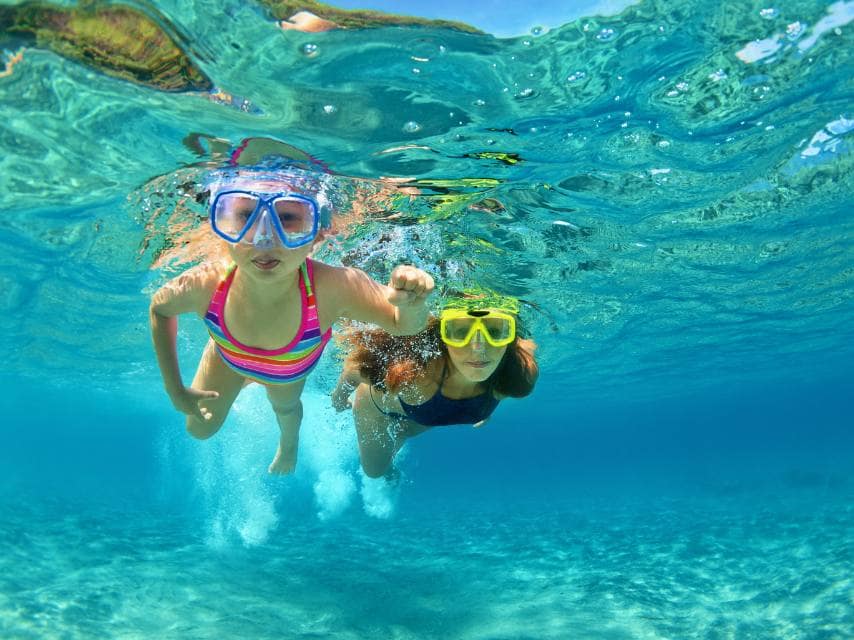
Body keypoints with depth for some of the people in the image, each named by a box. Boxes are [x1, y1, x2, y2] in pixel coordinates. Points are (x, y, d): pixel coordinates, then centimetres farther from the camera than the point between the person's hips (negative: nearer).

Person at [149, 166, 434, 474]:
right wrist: (175, 390, -14)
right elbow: (160, 308, -16)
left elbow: (404, 325, -31)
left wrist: (411, 302, -55)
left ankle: (288, 443, 69)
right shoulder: (203, 285, -42)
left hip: (290, 369, -1)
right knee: (200, 428, 25)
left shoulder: (334, 288, -48)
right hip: (227, 356, 1)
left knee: (286, 406, 31)